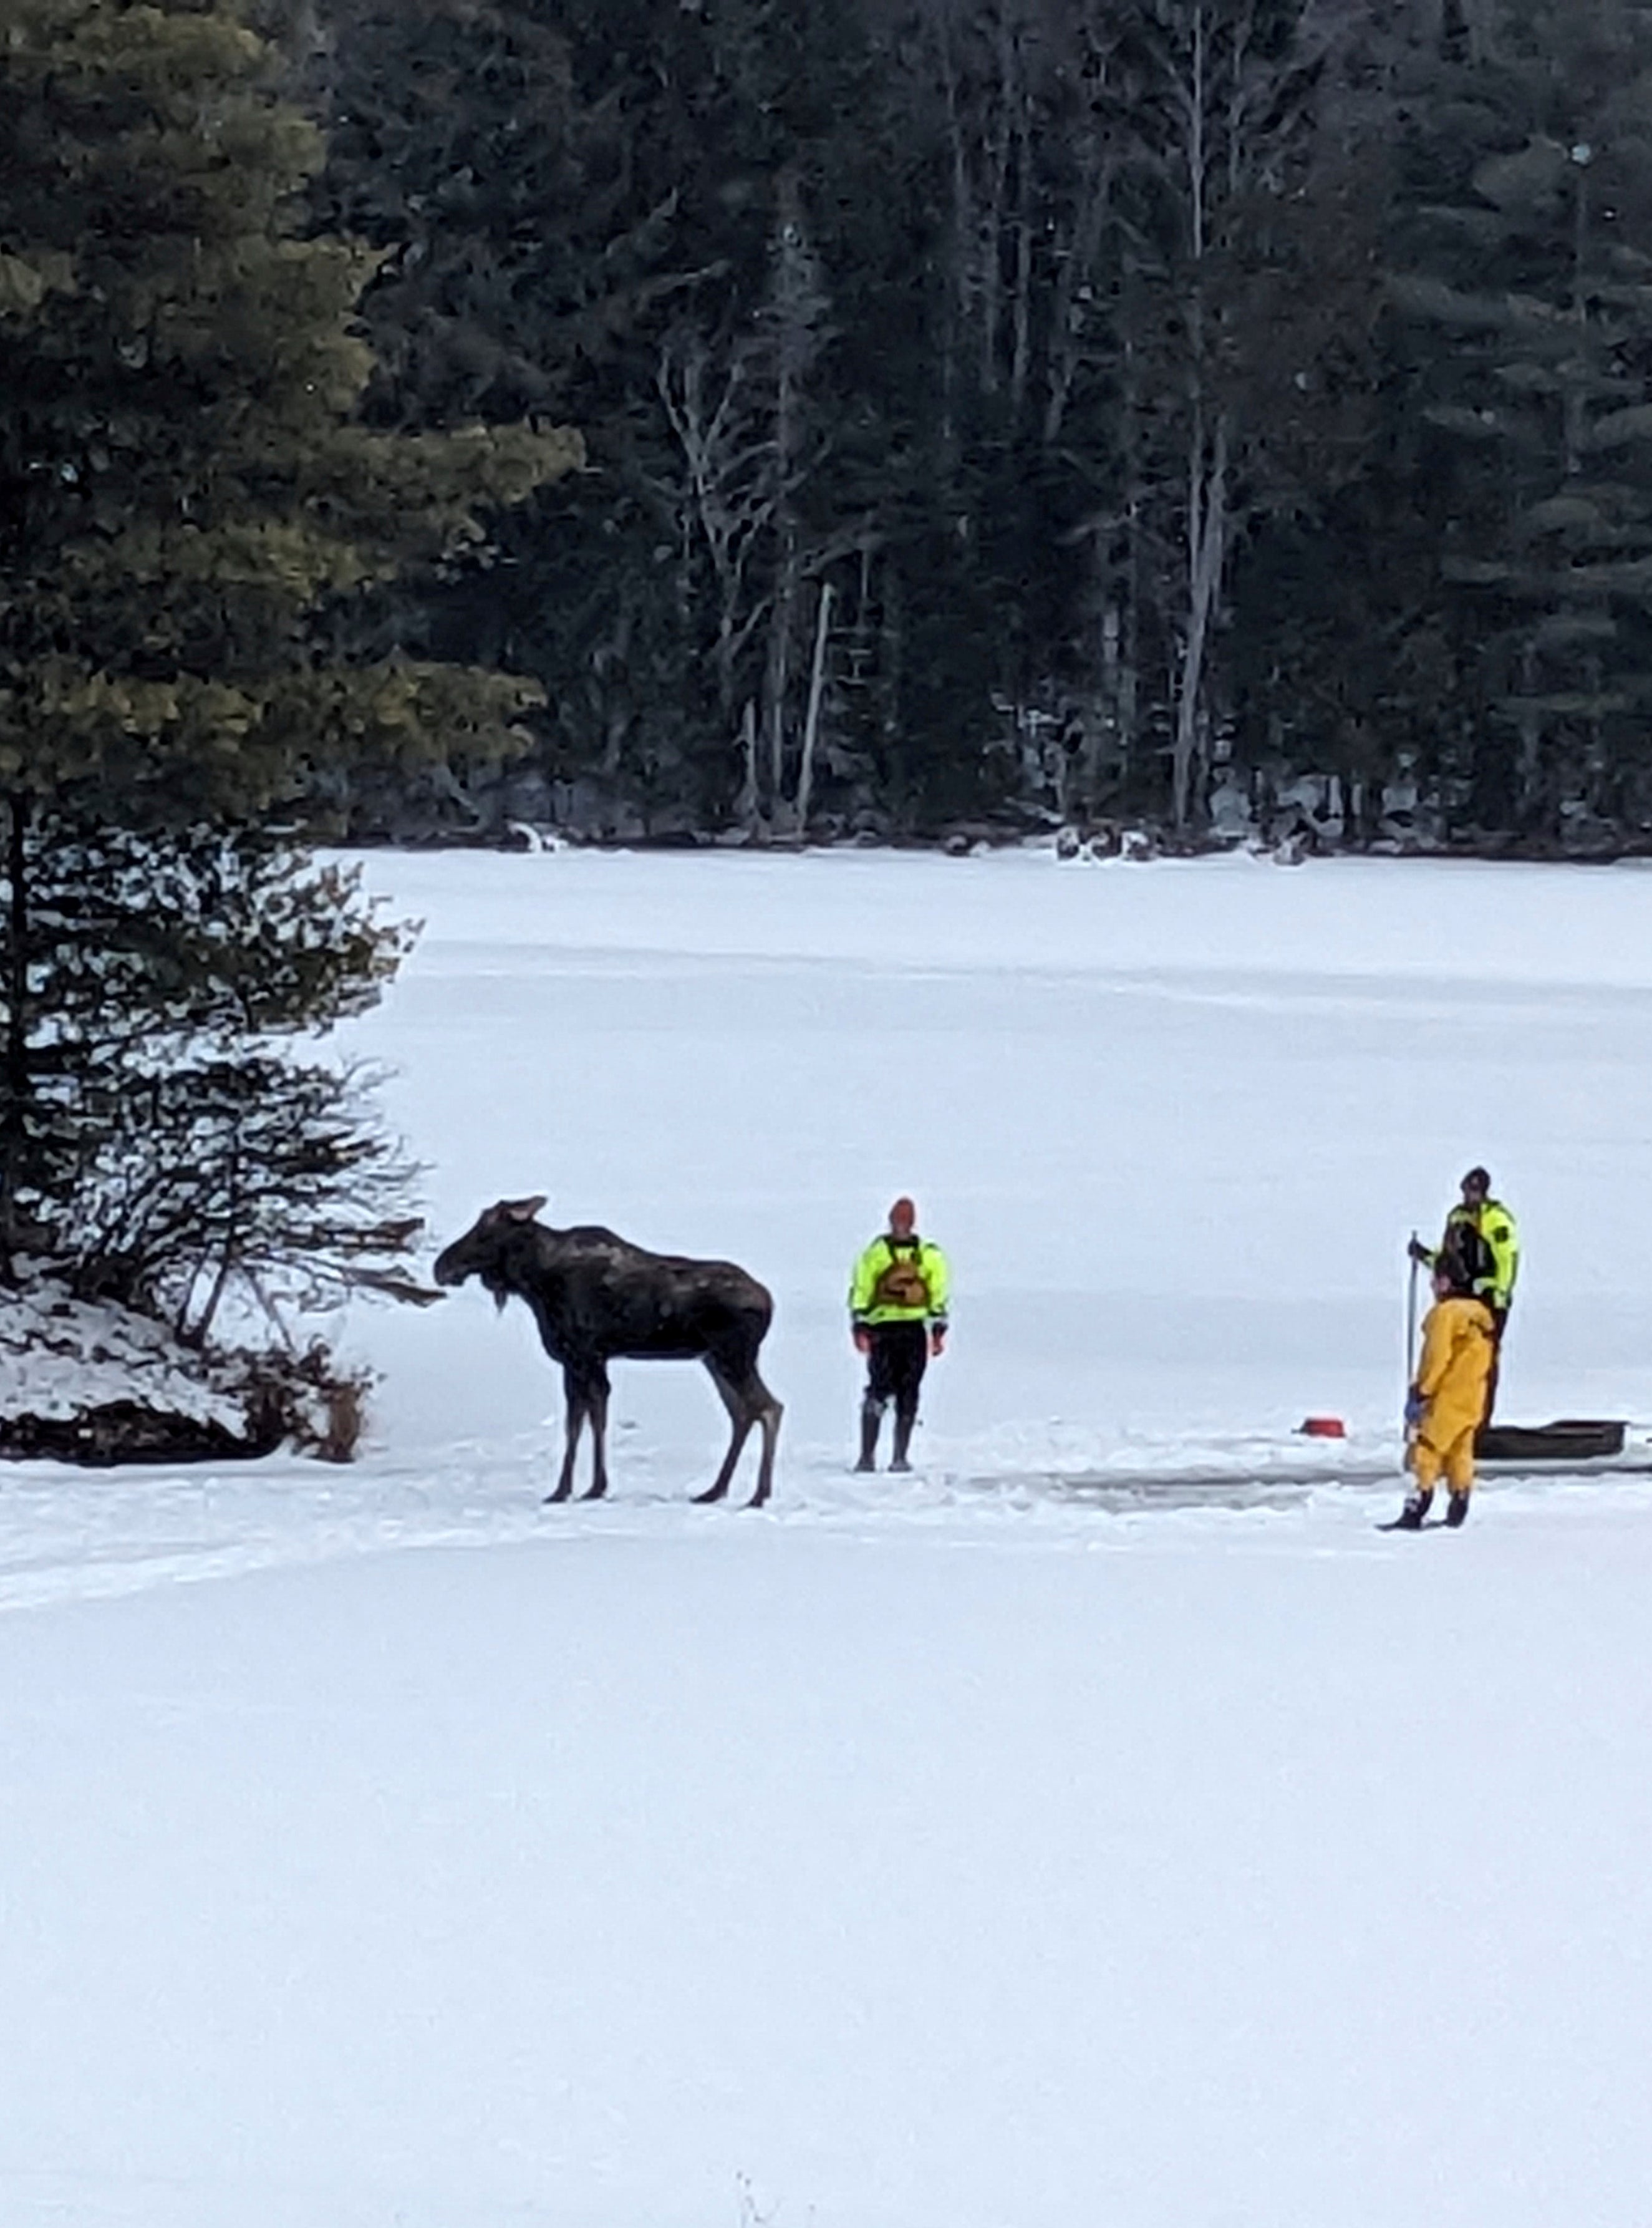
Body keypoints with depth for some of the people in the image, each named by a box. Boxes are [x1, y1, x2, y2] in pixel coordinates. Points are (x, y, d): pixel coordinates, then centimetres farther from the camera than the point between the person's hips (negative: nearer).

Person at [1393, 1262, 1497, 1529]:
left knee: (1426, 1452, -7)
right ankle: (1457, 1512, 18)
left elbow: (1437, 1357, -19)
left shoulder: (1445, 1313, -14)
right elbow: (1488, 1358, 16)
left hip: (1446, 1397, -8)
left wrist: (1422, 1390, -12)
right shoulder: (1480, 1314, 13)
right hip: (1472, 1400, 8)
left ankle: (1414, 1513, -14)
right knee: (1460, 1451, 16)